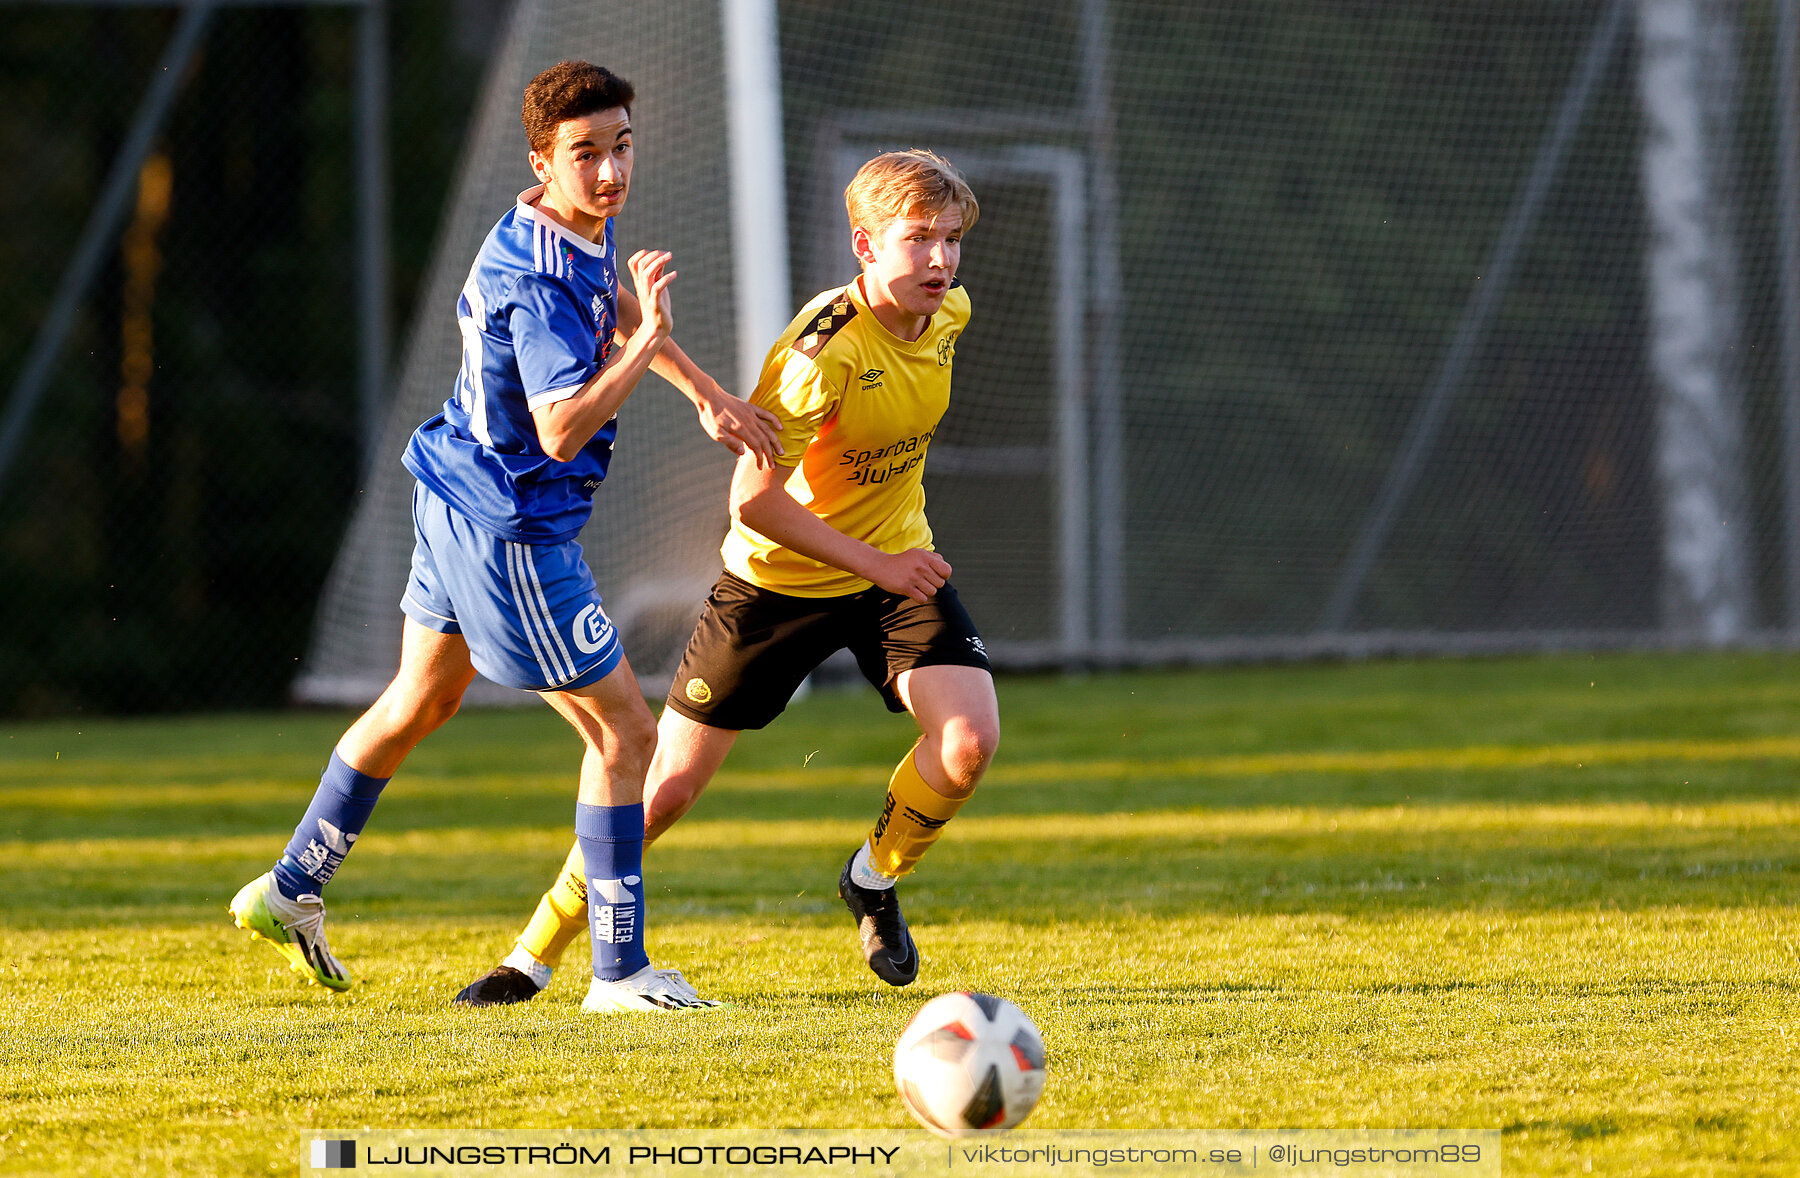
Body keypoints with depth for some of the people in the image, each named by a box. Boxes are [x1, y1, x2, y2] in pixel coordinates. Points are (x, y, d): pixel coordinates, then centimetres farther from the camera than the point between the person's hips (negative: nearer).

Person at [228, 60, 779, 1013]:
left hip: (457, 501, 11)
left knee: (421, 701, 26)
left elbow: (619, 310, 25)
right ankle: (619, 970, 0)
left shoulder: (585, 231, 3)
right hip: (510, 531, -11)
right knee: (623, 730, -4)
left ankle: (290, 891, 39)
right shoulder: (542, 282, -28)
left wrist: (708, 395, 22)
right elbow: (562, 429, -35)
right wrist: (644, 344, -28)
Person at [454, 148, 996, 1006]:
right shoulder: (823, 347, -29)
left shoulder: (947, 314, -7)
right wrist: (873, 561, -26)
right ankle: (534, 957, 15)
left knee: (970, 740, -20)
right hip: (780, 575, -5)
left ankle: (874, 882, 9)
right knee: (667, 784, -1)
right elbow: (755, 500, -28)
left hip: (895, 563, 5)